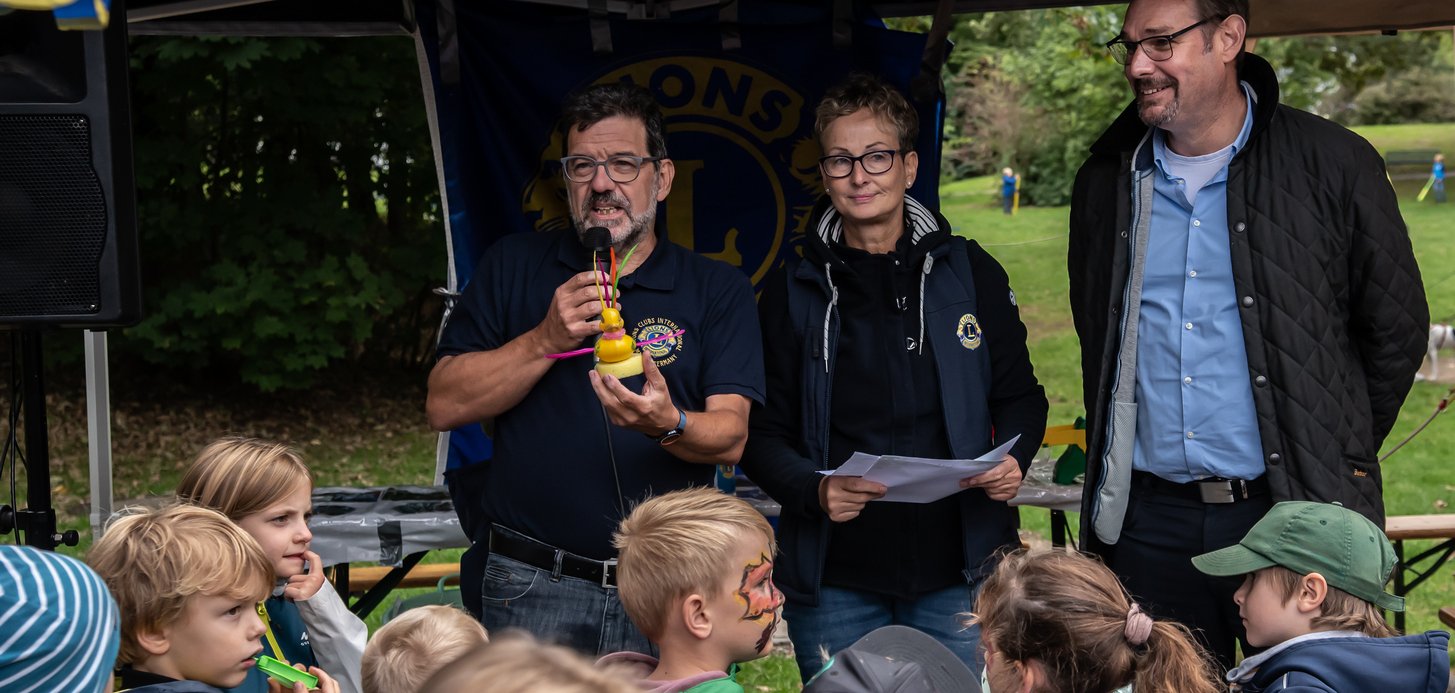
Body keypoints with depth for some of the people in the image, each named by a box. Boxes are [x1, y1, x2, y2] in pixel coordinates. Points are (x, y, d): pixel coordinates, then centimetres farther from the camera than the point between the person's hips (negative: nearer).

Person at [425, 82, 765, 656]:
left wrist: (668, 425, -28)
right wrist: (547, 339, -13)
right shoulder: (512, 266, 8)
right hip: (531, 588, 0)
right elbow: (444, 406, 0)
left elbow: (730, 437, -5)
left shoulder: (719, 290, 5)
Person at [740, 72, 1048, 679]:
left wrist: (1013, 459, -8)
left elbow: (1020, 396, 13)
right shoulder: (792, 293, 4)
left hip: (958, 570, 1)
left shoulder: (970, 273, 6)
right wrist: (812, 491, -15)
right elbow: (763, 431, 4)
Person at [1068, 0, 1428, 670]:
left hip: (1294, 511, -3)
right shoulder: (1108, 180, 8)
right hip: (1146, 518, 3)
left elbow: (1397, 327, 3)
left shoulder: (1333, 164, -4)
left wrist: (1336, 459, 3)